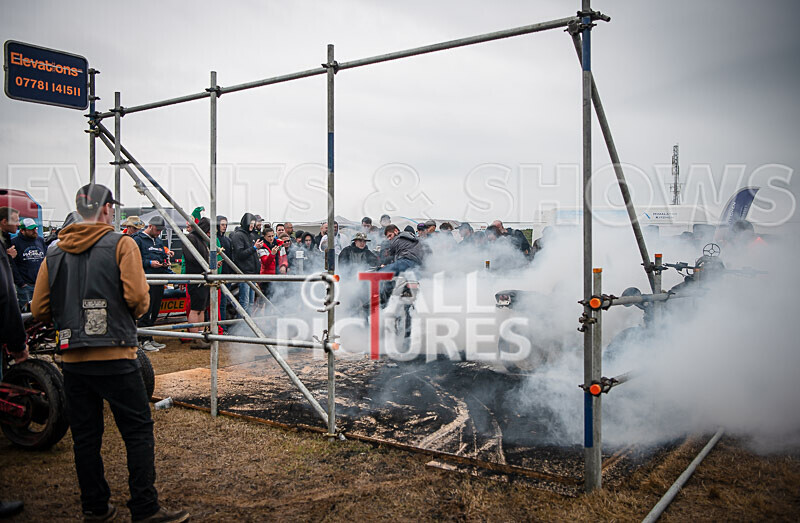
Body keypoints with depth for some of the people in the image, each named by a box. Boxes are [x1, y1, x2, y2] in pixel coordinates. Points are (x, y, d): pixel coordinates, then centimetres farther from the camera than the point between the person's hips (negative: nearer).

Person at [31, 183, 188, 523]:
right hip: (115, 356, -5)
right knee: (138, 432, 3)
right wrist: (139, 308, 5)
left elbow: (40, 310, 5)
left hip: (72, 360, 6)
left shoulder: (54, 253, 8)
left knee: (85, 437, 14)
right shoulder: (121, 244, -6)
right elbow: (137, 297, -16)